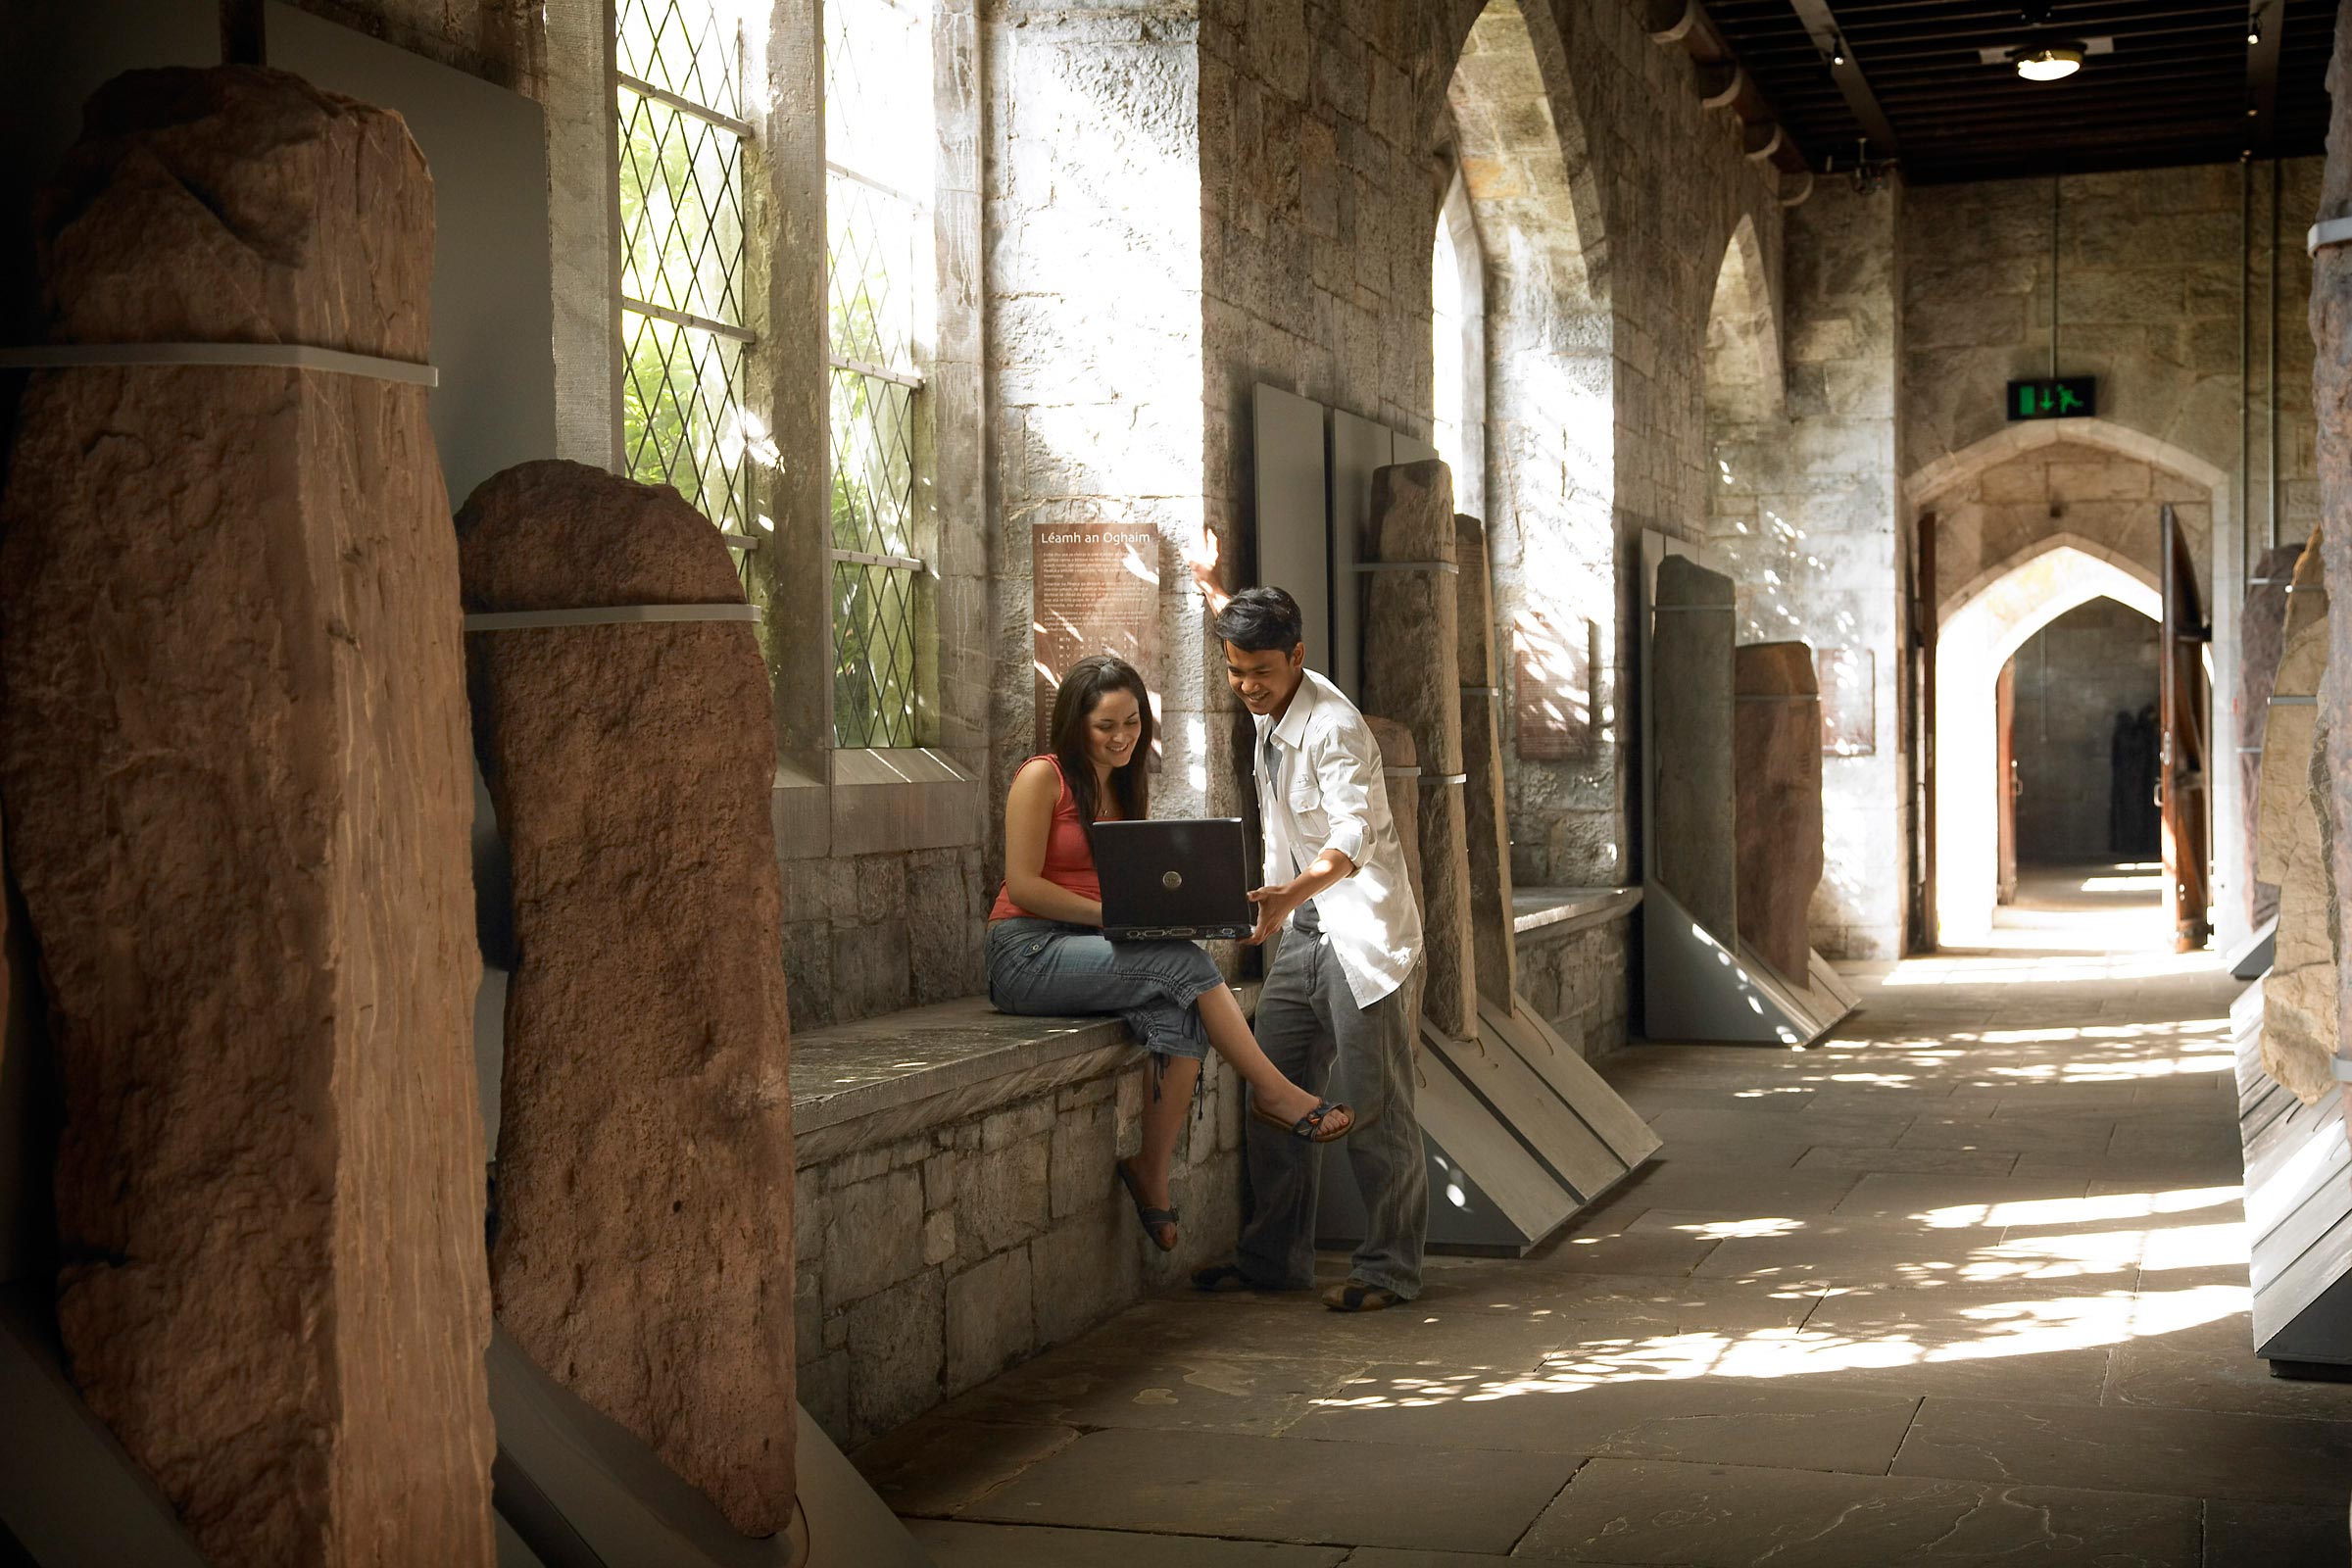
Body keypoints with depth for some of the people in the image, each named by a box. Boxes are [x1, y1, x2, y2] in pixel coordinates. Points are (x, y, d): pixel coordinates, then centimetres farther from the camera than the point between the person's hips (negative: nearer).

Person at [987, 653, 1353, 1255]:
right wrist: (1112, 915, -19)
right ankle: (1274, 1093, -17)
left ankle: (1151, 1175, -20)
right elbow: (1022, 886, -13)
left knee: (1182, 1021, -25)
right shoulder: (1042, 778, -6)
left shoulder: (1127, 788, 17)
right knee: (1185, 963, -26)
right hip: (1027, 954, -7)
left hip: (1091, 953, 7)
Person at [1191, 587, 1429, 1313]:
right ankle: (1274, 1258, 16)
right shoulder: (1265, 714, 8)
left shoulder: (1333, 724, -18)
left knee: (1375, 1104, -6)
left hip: (1363, 931, -8)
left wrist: (1293, 892, -43)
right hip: (1304, 930, 9)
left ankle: (1389, 1266, 3)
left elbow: (1357, 832, -30)